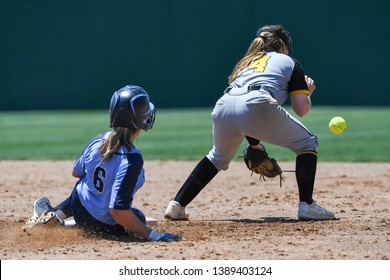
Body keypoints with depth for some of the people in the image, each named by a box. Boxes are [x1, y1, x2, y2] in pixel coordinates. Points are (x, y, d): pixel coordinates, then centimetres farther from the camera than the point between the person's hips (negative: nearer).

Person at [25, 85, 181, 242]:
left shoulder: (98, 141, -13)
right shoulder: (132, 159, -33)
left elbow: (76, 172, 7)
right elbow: (118, 210, -35)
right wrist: (151, 235, -32)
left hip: (78, 207, 6)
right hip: (107, 229, -6)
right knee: (138, 218, 27)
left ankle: (51, 214, 31)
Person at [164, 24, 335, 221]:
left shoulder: (246, 62, 38)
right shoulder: (288, 62, 26)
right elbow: (301, 109, 16)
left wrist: (253, 143, 44)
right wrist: (308, 92, 36)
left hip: (223, 108, 5)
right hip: (257, 106, -5)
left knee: (219, 156, 33)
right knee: (307, 143, 16)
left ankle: (177, 205, 24)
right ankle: (306, 205, 0)